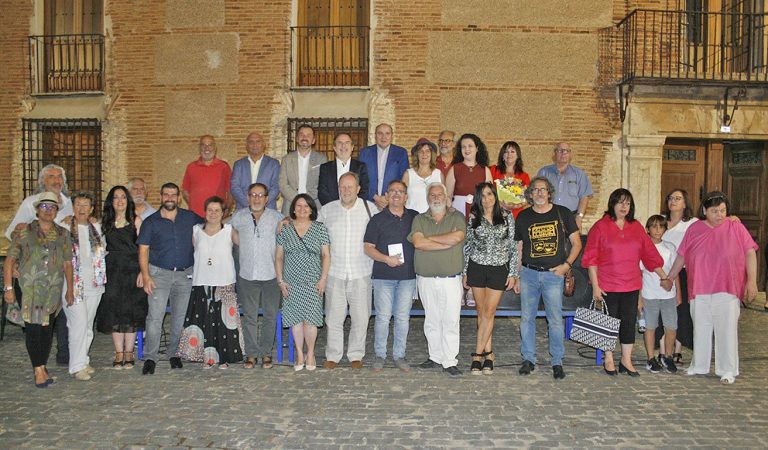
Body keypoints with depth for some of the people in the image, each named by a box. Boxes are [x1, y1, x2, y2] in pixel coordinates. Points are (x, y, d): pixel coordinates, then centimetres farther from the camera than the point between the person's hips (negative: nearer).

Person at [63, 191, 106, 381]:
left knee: (88, 325, 11)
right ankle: (77, 366, -1)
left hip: (94, 285, 5)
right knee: (79, 325, -9)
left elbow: (104, 251, 22)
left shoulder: (97, 228, 10)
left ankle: (83, 360, 22)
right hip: (73, 284, -5)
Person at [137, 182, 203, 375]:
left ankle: (174, 353, 21)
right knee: (155, 316, -8)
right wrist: (145, 276, -7)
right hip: (159, 273, -2)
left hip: (185, 274, 2)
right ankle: (150, 357, 0)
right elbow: (143, 250, 2)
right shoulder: (151, 222, 4)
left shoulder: (191, 218, 7)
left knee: (180, 316, 7)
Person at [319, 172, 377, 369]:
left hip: (361, 273, -1)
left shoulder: (370, 208, 0)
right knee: (334, 316, 6)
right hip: (335, 273, 1)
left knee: (360, 317, 5)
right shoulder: (327, 210, 5)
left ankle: (356, 355, 21)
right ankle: (333, 355, 20)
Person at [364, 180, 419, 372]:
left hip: (408, 275, 2)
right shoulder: (377, 219, 3)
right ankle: (380, 354, 14)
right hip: (383, 276, -2)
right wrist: (387, 259, -14)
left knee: (403, 317, 6)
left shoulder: (415, 217, 10)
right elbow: (368, 248, -1)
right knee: (383, 317, 0)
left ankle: (399, 355, 17)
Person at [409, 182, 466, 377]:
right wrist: (447, 243, -11)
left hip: (451, 279, -2)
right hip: (426, 279, 2)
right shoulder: (419, 220, 8)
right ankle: (435, 357, 22)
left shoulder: (457, 217, 5)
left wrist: (429, 238, -8)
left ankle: (450, 362, 7)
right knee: (432, 321, 10)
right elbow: (418, 243, -10)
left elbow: (457, 237, -16)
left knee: (451, 321, -1)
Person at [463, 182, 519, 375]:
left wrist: (513, 273, -1)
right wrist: (464, 272, 6)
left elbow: (513, 246, 3)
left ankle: (477, 355, 6)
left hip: (499, 269, -1)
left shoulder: (507, 217, 2)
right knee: (482, 313, 5)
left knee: (488, 312, -2)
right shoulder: (473, 218, 3)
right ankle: (488, 354, 16)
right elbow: (467, 246, 7)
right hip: (477, 267, 1)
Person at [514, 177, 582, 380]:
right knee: (527, 318, 6)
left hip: (553, 274, -2)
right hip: (528, 273, 2)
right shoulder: (523, 216, 6)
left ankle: (557, 362, 14)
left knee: (556, 319, 1)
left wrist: (566, 264, -7)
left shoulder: (562, 213, 2)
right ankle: (528, 359, 18)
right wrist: (515, 276, 8)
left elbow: (577, 243, 6)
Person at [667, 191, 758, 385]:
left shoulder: (735, 227, -1)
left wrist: (752, 281, -8)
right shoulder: (694, 230, 5)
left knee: (727, 330, -1)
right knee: (700, 330, 11)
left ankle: (727, 371, 10)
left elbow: (750, 253, -1)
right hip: (700, 291, 3)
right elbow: (681, 256, 12)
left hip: (727, 291, -2)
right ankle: (699, 366, 24)